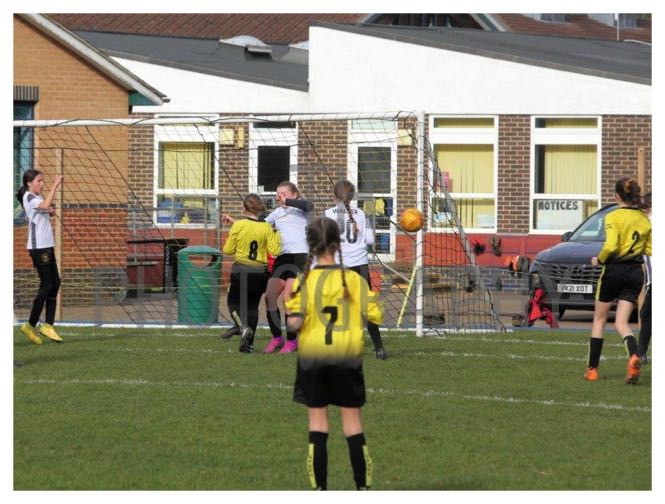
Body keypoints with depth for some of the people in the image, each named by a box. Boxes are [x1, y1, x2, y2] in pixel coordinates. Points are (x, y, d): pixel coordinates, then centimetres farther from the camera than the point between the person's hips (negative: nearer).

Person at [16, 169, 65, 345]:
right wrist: (55, 184, -29)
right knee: (47, 284, -7)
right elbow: (46, 205, -30)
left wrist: (51, 212, 3)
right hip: (38, 247, -9)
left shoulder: (38, 197, 15)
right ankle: (31, 325, -1)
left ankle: (48, 325, 9)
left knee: (55, 283, 6)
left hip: (47, 246, 9)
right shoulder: (28, 197, -12)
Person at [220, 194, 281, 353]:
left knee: (233, 301, 16)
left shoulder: (238, 226, -9)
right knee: (252, 305, 15)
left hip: (241, 271, -2)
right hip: (260, 272, 2)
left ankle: (243, 327, -12)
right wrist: (276, 233, 3)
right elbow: (274, 251, -9)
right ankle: (249, 344, 10)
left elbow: (228, 250, -3)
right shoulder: (266, 228, -5)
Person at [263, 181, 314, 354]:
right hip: (282, 258, 7)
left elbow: (309, 205, -22)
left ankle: (292, 340, -2)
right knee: (269, 296, 1)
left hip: (299, 256, -7)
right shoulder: (277, 213, 21)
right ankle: (276, 337, 14)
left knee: (287, 297, -13)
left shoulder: (300, 207, 2)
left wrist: (286, 201, -23)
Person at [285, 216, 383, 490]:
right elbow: (376, 317, -7)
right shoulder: (355, 280, -6)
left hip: (312, 357, 0)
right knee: (352, 422, 7)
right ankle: (362, 486, 8)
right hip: (348, 356, 0)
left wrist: (288, 309, 5)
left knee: (317, 421, 6)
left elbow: (294, 322, -15)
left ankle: (320, 488, 5)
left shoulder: (303, 281, -9)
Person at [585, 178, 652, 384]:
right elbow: (650, 250, 7)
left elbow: (611, 246, -22)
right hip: (636, 271, 4)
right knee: (621, 322, 5)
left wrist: (599, 260, -4)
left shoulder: (613, 217, -11)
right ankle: (633, 356, -25)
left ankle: (592, 368, 16)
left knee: (599, 320, 12)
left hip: (614, 270, -4)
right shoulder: (644, 220, 6)